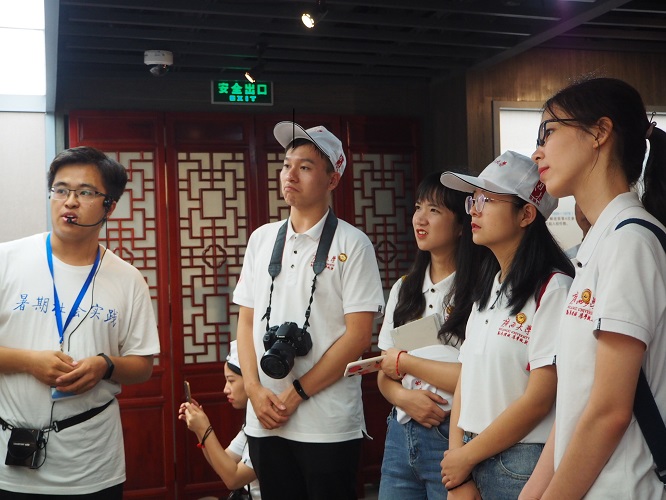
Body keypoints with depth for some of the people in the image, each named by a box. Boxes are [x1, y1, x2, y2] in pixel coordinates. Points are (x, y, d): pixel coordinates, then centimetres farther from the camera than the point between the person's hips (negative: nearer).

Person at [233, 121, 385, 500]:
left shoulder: (352, 244, -5)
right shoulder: (262, 239, 8)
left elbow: (358, 335, -10)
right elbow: (246, 321, 10)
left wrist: (296, 393, -11)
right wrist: (255, 389, -4)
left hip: (329, 426, -4)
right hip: (264, 422, 4)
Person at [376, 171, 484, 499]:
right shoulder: (404, 288, 11)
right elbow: (384, 373, 12)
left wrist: (405, 362, -7)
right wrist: (403, 397, -10)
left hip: (452, 437, -6)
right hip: (400, 434, 6)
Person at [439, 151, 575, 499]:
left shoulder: (553, 288, -14)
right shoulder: (488, 288, 9)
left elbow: (538, 399, -18)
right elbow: (466, 382, 5)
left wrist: (465, 457, -9)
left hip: (524, 467, -6)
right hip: (472, 463, 6)